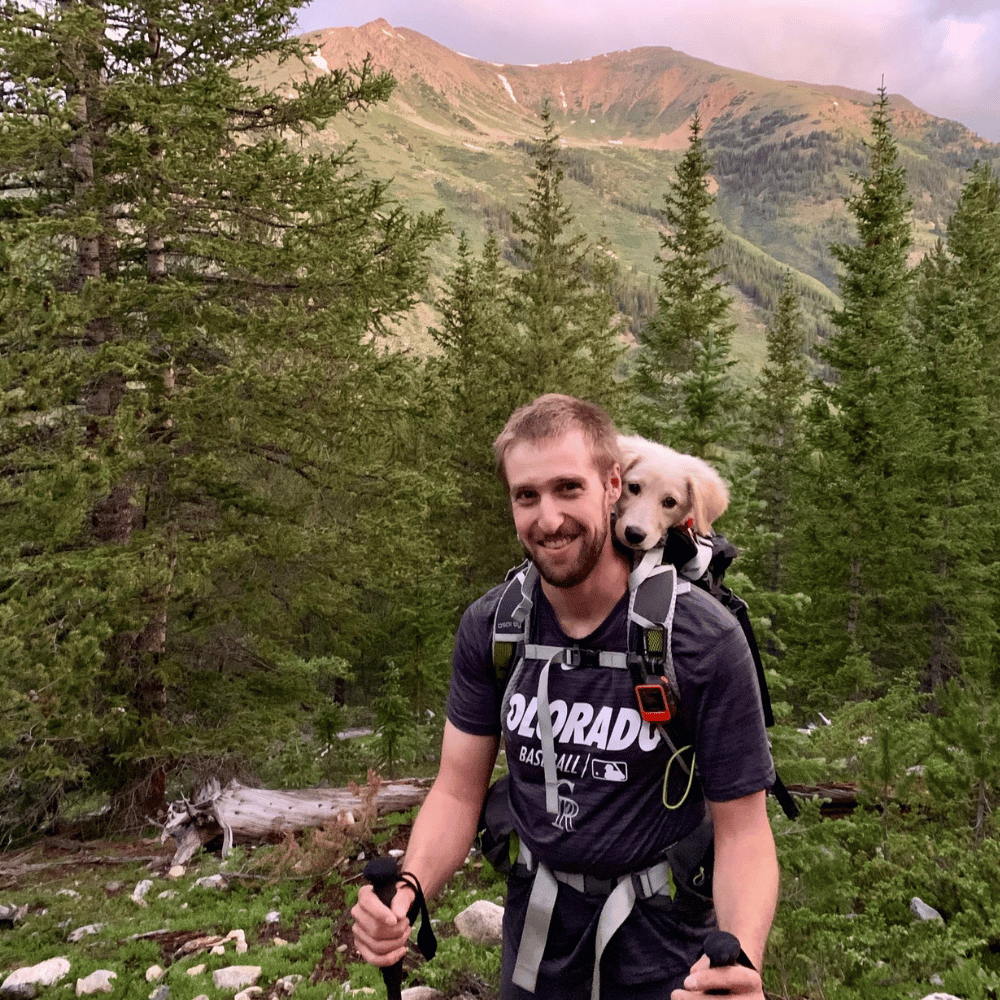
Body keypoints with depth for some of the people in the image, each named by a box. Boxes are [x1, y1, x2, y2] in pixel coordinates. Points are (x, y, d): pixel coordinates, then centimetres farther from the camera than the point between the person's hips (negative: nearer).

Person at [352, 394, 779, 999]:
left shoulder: (705, 642, -21)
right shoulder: (488, 628, -9)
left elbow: (741, 828, -15)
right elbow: (460, 789, -4)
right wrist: (407, 893, -22)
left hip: (661, 950, -3)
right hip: (535, 934, 4)